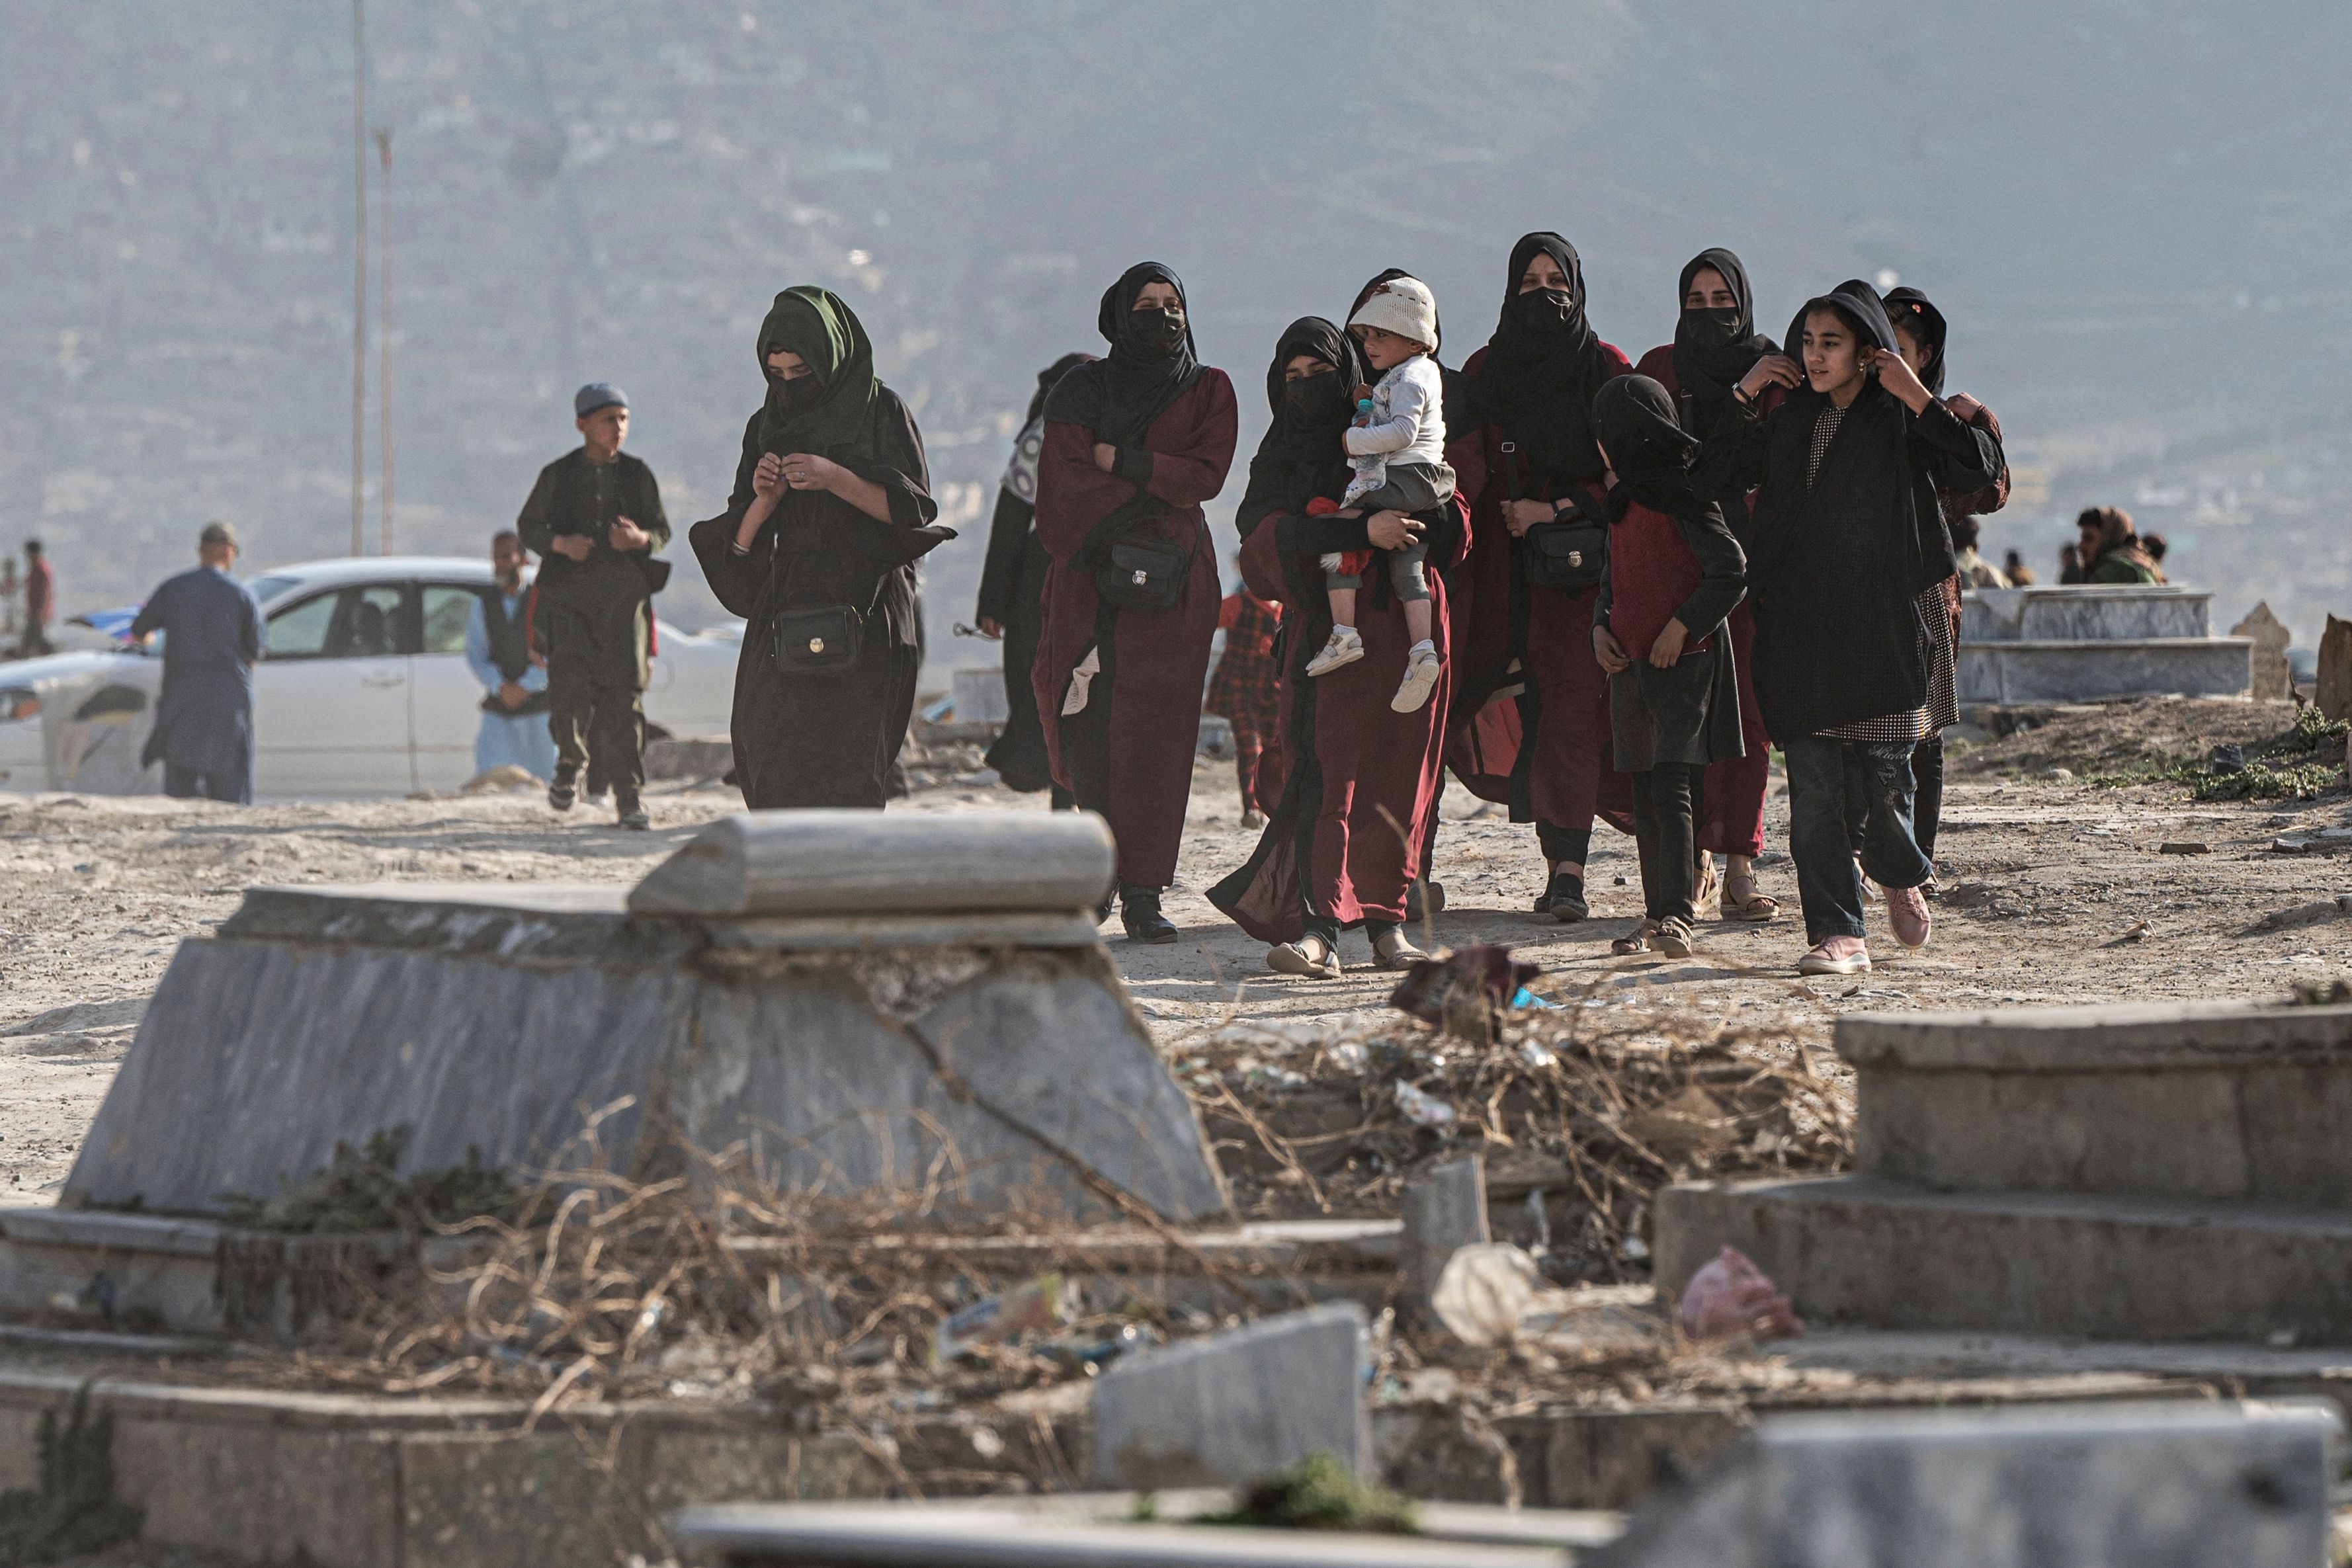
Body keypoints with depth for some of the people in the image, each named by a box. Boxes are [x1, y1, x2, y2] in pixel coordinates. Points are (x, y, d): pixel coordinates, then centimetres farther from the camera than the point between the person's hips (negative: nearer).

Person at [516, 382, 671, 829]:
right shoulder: (558, 476, 5)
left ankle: (628, 796, -6)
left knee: (624, 693, -8)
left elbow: (663, 531, 13)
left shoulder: (637, 475, 8)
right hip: (568, 594, -1)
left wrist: (641, 538, -10)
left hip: (624, 595, 1)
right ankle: (571, 760, 18)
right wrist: (561, 544, -10)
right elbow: (528, 527, 11)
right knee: (570, 687, -13)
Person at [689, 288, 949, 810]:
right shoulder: (765, 429, 14)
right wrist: (762, 503, -11)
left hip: (861, 630, -4)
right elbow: (738, 545, 10)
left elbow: (913, 510, -5)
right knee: (776, 781, -7)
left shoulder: (881, 413, 3)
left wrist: (837, 478, -19)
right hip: (783, 632, 4)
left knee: (841, 783, -14)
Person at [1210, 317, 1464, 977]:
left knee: (1398, 775, -1)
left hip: (1406, 628, 1)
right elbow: (1268, 538, -8)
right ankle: (1318, 929, -24)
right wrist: (1361, 532, -21)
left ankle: (1388, 921, 5)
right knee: (1326, 774, -14)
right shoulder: (1279, 459, 11)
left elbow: (1455, 528, 8)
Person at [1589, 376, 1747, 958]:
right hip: (1630, 663, 8)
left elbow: (1731, 572, -12)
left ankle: (1677, 915, -20)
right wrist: (1601, 626, 7)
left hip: (1682, 662, -8)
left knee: (1670, 785, -15)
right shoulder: (1623, 500, 16)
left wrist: (1681, 626, -16)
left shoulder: (1683, 496, -10)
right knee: (1645, 795, 8)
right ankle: (1656, 915, 12)